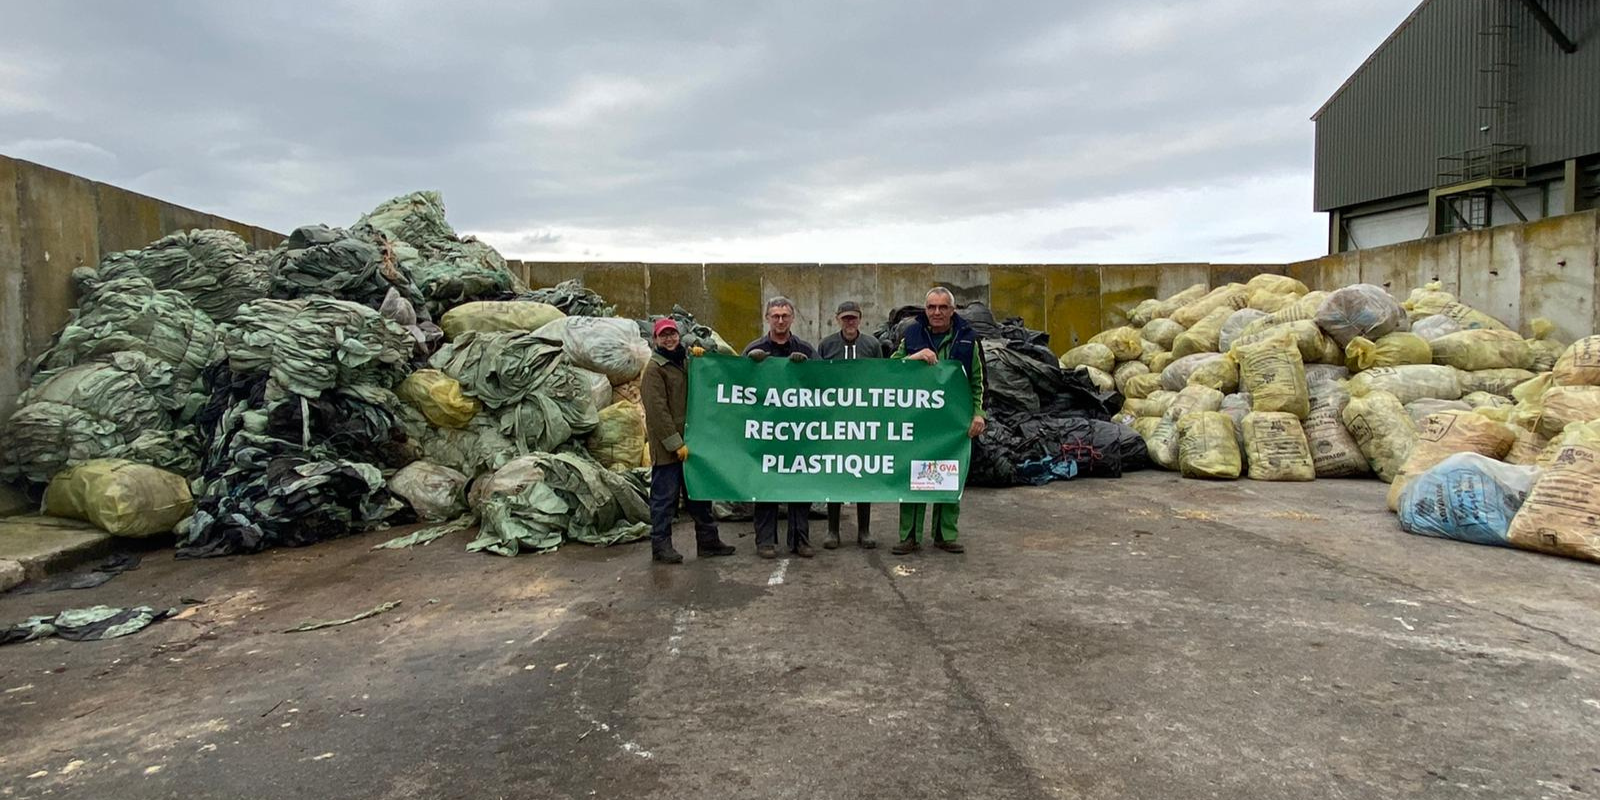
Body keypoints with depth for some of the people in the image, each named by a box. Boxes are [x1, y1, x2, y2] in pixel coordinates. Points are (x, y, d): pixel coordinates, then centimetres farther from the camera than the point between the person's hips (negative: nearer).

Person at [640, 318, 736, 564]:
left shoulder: (687, 362, 14)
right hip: (667, 448, -8)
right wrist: (676, 444, -19)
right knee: (665, 497, -1)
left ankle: (708, 541, 21)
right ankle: (661, 546, 9)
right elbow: (658, 410, -15)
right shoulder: (654, 369, -9)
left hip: (689, 442, 8)